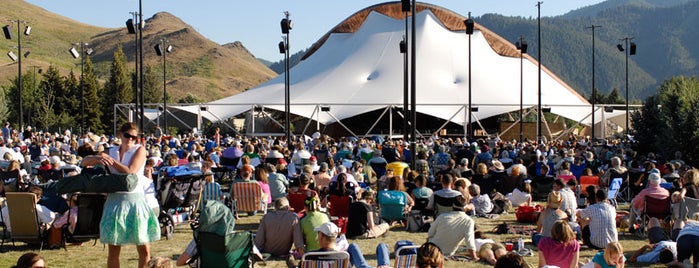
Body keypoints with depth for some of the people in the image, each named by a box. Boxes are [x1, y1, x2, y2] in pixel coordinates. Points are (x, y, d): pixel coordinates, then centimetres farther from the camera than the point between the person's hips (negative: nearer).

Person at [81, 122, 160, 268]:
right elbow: (84, 162, 9)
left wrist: (110, 160, -8)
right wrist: (98, 158, -12)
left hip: (135, 200, -3)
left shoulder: (140, 150, 0)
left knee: (144, 250, -1)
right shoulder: (111, 152, 11)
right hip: (115, 200, 3)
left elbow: (131, 171, -13)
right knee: (113, 250, 5)